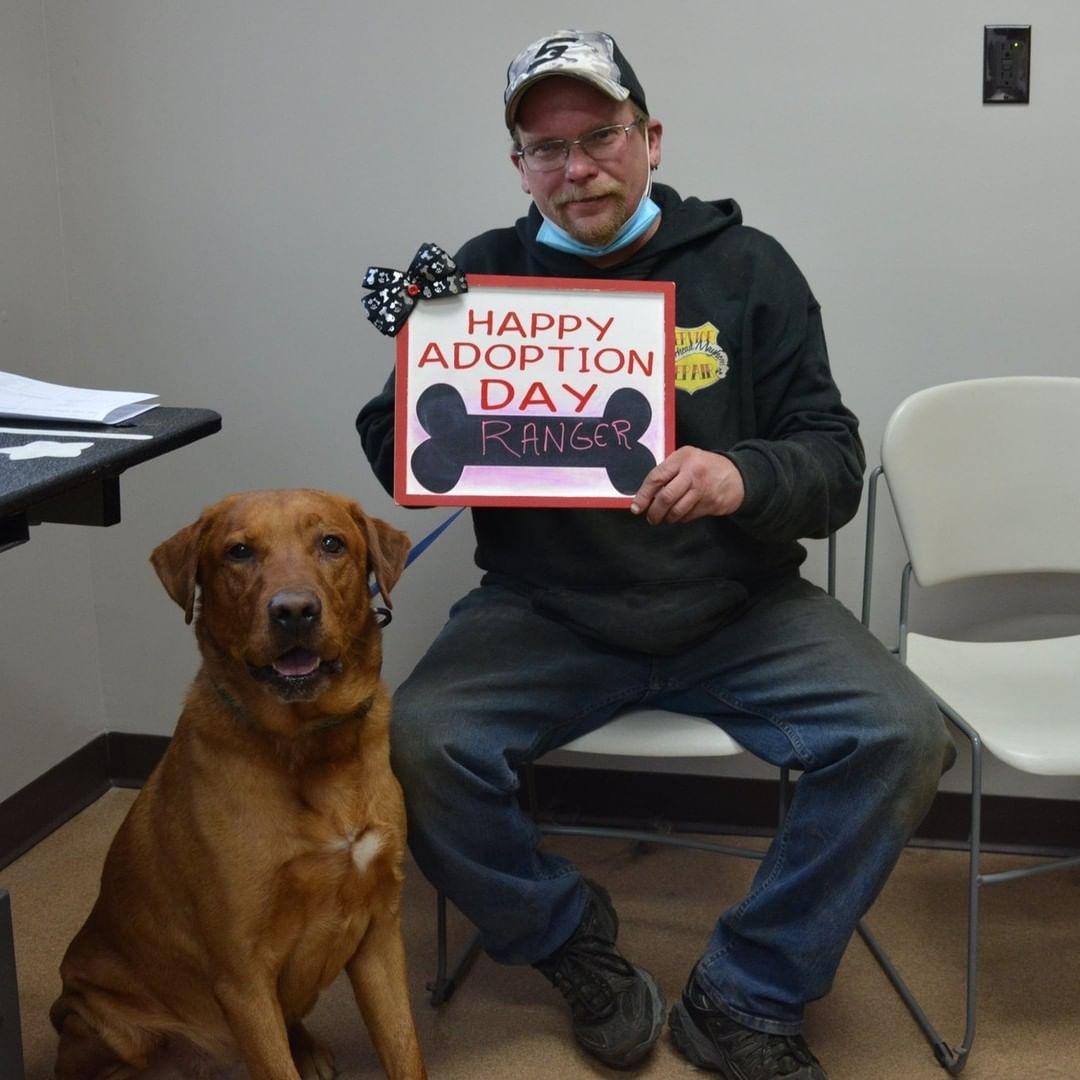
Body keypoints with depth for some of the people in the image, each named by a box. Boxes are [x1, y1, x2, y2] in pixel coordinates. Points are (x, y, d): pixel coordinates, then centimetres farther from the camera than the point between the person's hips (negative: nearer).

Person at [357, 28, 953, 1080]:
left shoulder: (745, 266, 2)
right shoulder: (483, 274, 4)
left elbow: (836, 465, -1)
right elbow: (393, 458, 5)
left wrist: (744, 479, -24)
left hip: (736, 607, 1)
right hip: (545, 610, 0)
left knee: (900, 737, -20)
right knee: (419, 744, -25)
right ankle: (576, 943, 6)